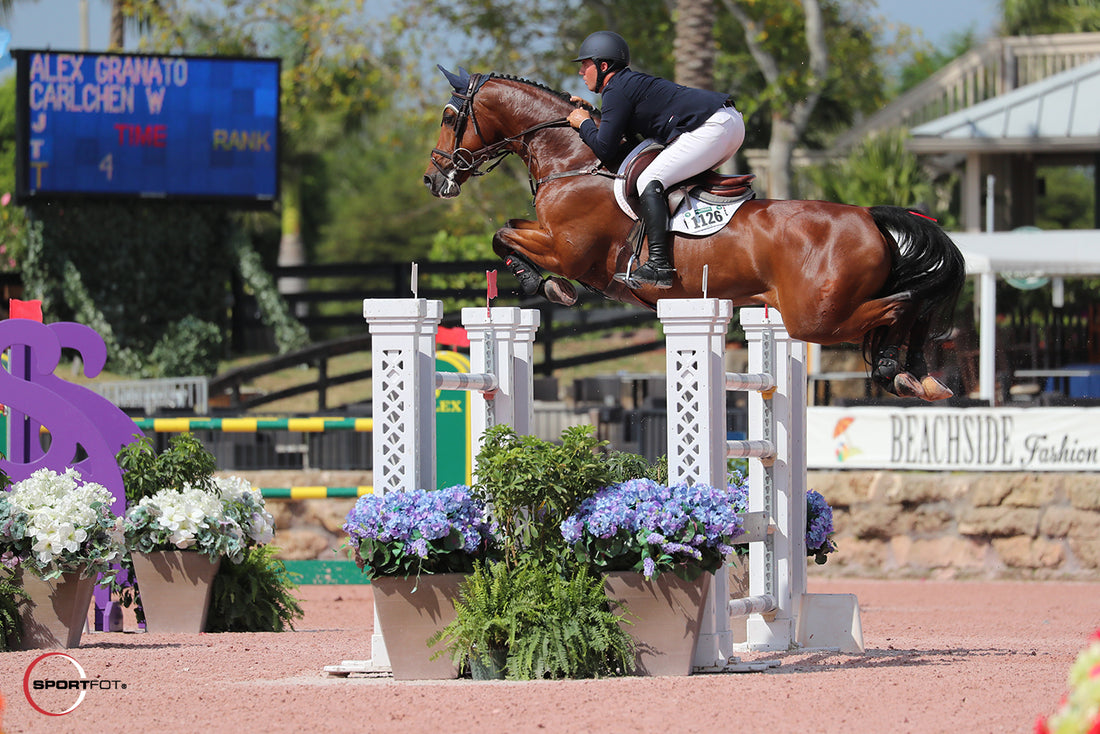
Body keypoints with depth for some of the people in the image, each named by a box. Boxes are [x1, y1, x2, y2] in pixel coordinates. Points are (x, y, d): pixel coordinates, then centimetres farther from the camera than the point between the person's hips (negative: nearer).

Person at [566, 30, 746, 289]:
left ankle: (659, 265, -25)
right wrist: (591, 111, 33)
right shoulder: (633, 82, 26)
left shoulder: (616, 91, -4)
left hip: (711, 129, -10)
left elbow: (606, 153, -7)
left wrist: (584, 124, 10)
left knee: (649, 182, -14)